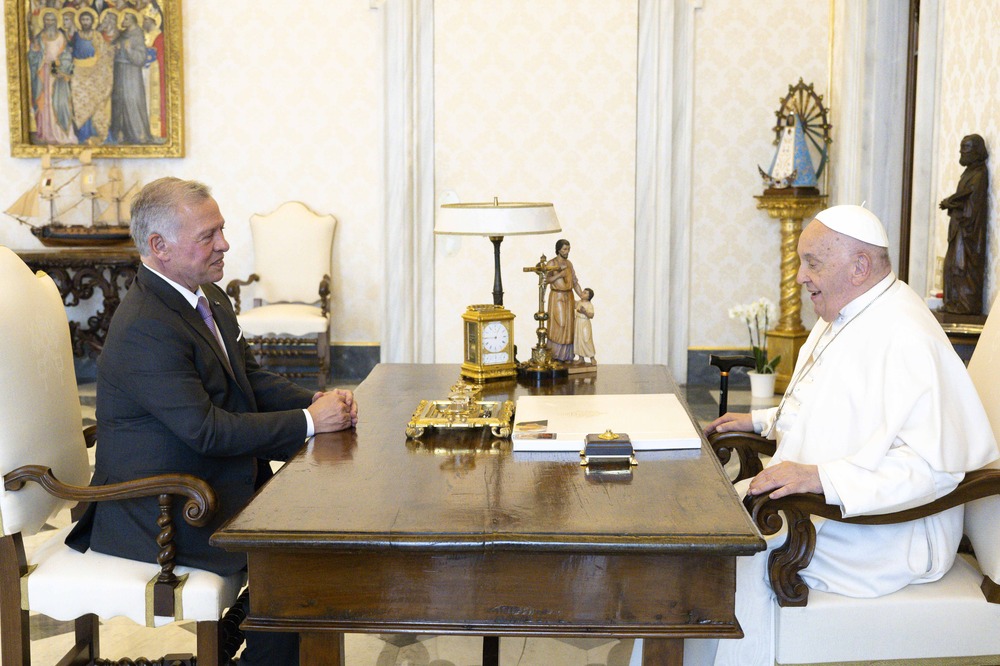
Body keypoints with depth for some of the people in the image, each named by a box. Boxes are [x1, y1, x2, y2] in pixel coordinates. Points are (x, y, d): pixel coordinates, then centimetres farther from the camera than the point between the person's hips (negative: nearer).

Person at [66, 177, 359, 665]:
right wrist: (307, 421, -22)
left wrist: (315, 401, -6)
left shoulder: (209, 297, 7)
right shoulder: (145, 330, -24)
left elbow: (252, 378, 13)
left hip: (215, 479, 9)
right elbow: (207, 429, -26)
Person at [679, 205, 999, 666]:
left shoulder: (905, 337, -22)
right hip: (815, 502, 10)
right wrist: (761, 420, 19)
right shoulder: (839, 320, 12)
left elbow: (933, 464, -29)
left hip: (878, 528, -10)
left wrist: (819, 477, -33)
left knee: (738, 555, -24)